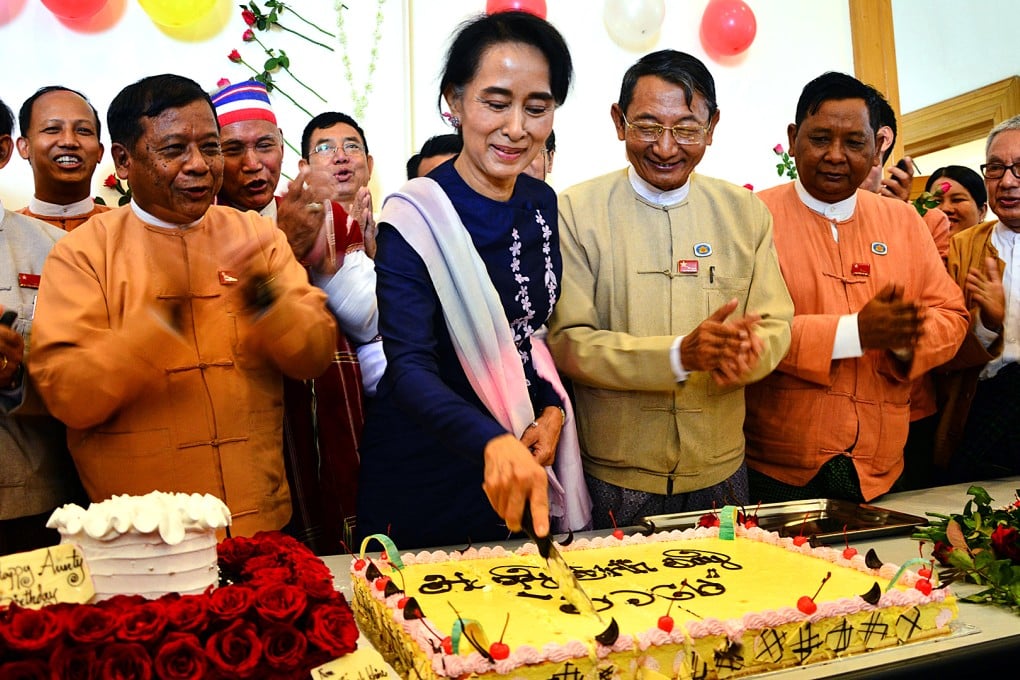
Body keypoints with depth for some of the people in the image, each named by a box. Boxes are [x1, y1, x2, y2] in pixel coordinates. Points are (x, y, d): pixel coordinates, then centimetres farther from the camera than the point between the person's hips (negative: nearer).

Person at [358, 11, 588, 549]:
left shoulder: (542, 204, 0)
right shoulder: (415, 219, -19)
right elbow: (410, 369, -30)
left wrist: (552, 409, -5)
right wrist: (494, 442, -47)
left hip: (524, 466, 6)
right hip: (422, 480, -5)